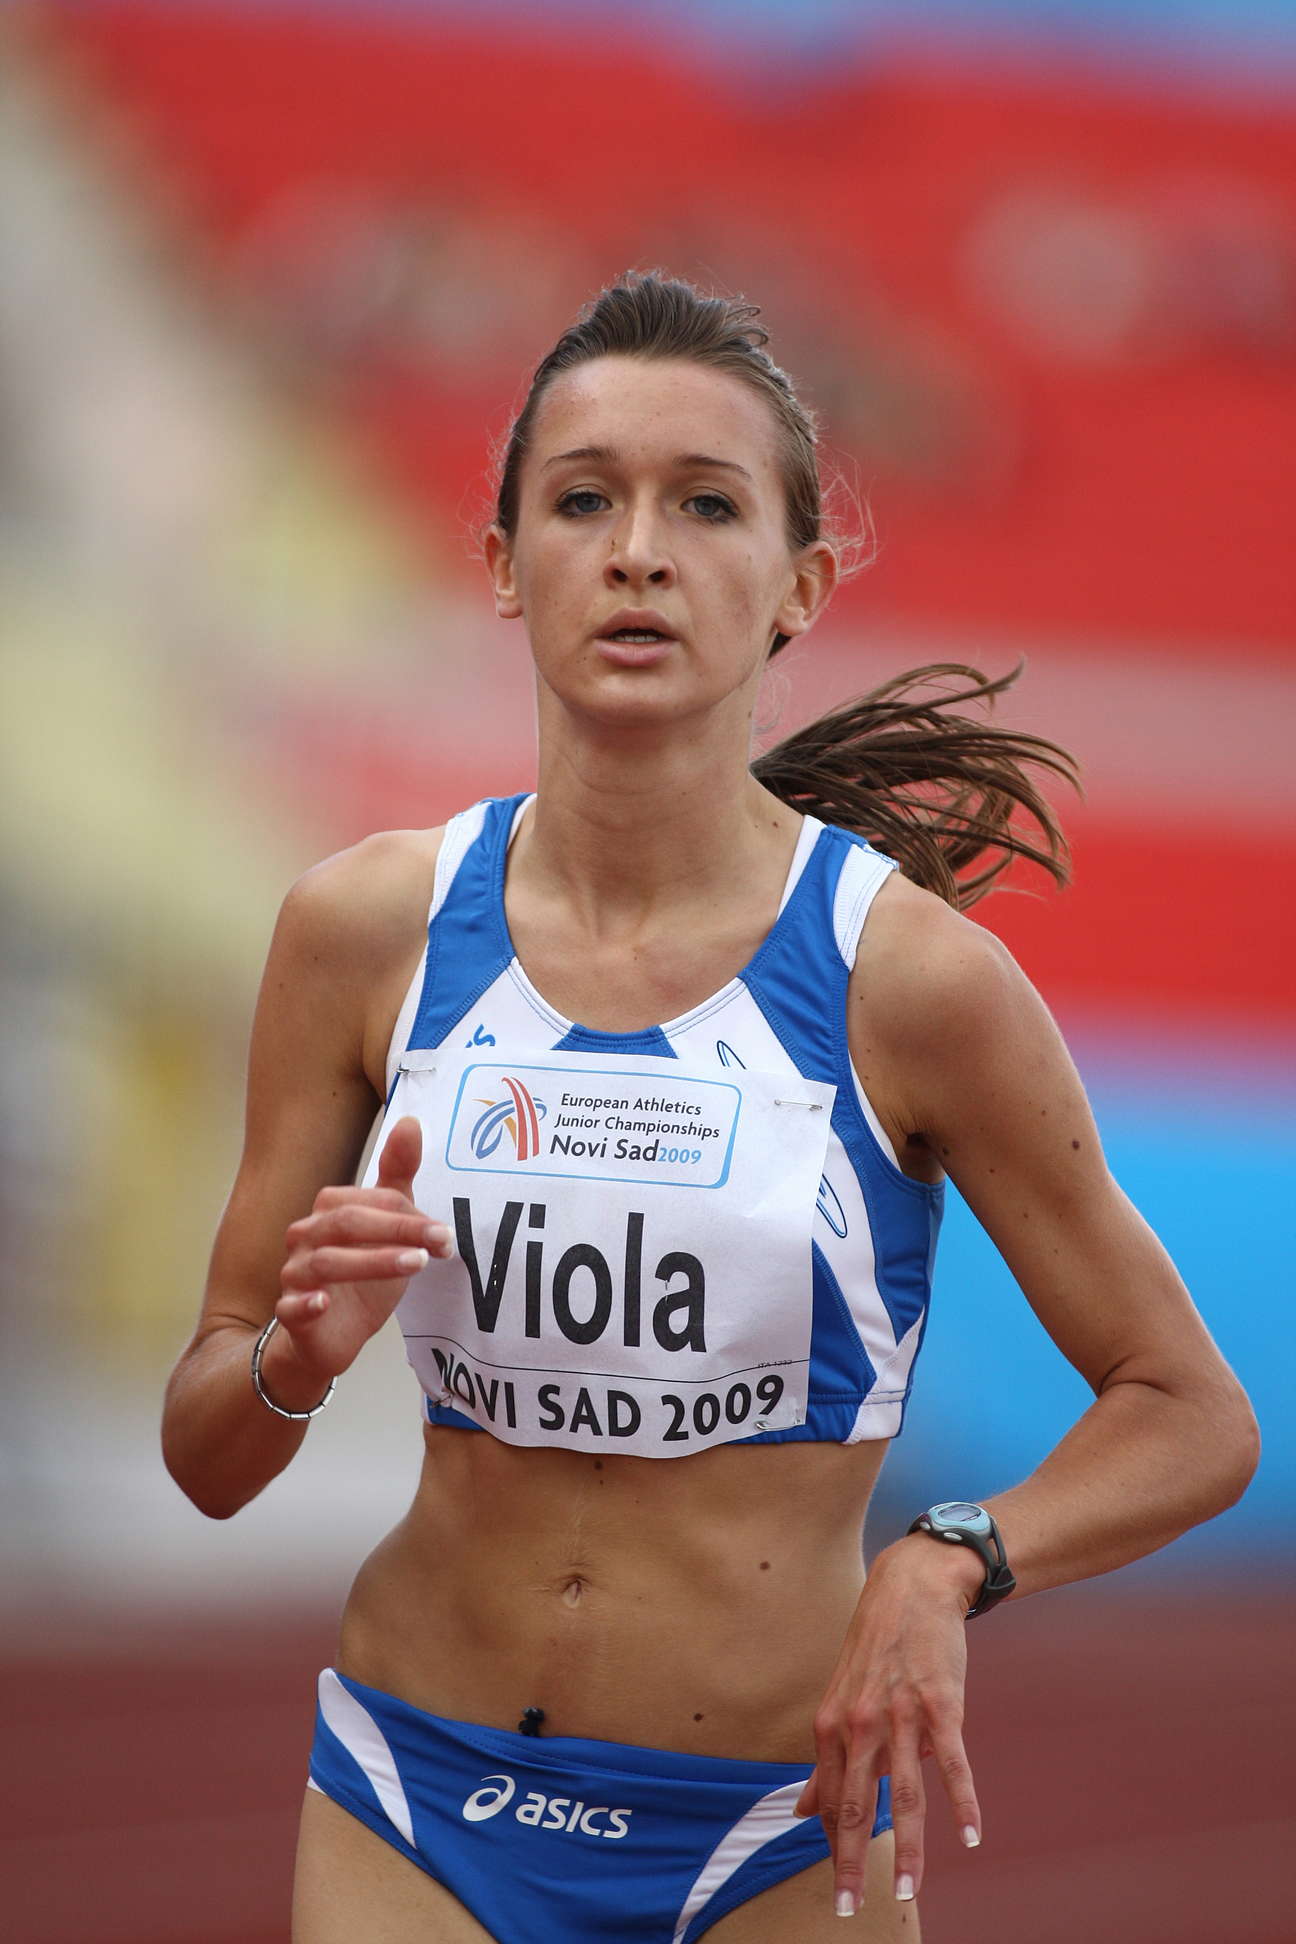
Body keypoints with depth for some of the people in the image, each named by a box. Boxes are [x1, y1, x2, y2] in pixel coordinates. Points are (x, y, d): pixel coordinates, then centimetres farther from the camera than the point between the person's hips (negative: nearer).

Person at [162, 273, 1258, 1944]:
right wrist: (297, 1356, -17)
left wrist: (946, 1565, -17)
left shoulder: (908, 974, -9)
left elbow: (1194, 1423, -1)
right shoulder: (367, 929, -2)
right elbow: (206, 1459, 4)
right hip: (419, 1807, 2)